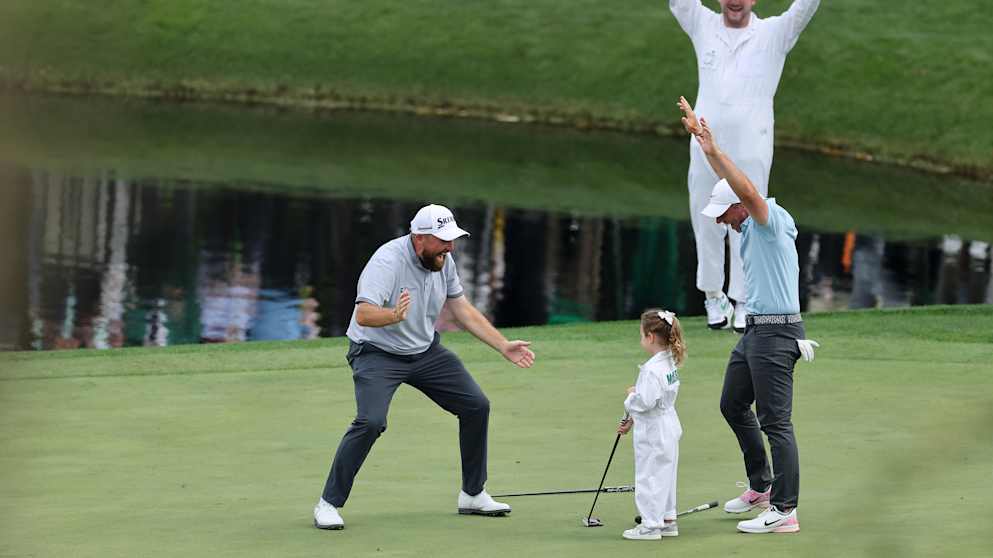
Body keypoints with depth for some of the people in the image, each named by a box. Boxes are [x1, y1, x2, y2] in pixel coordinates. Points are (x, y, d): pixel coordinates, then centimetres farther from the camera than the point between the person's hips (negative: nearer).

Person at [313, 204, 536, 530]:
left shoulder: (444, 261, -4)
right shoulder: (388, 261, -27)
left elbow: (463, 311, 8)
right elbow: (364, 315, -39)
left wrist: (504, 347, 4)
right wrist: (394, 315, -59)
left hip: (425, 352, 7)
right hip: (377, 353, -7)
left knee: (476, 406, 3)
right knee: (371, 421, -27)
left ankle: (473, 494, 19)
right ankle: (328, 504, -14)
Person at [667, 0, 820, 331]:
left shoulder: (774, 33, 3)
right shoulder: (704, 27, 9)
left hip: (751, 150, -2)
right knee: (707, 223, 8)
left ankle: (746, 303, 8)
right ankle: (714, 297, 22)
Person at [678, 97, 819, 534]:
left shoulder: (770, 221, -14)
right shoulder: (750, 225, 12)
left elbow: (746, 189, -33)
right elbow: (729, 180, 23)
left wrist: (714, 150, -34)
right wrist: (700, 135, 22)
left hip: (776, 333, -10)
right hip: (755, 330, 10)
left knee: (776, 422, -10)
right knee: (733, 404, 20)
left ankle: (784, 510, -11)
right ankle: (761, 485, 31)